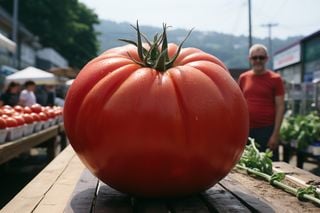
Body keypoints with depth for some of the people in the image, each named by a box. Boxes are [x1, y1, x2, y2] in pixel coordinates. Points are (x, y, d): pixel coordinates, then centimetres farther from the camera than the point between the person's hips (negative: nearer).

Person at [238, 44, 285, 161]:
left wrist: (275, 134, -12)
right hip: (246, 130, 4)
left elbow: (280, 107, -5)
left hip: (267, 130, -3)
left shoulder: (275, 79, -2)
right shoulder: (243, 78, 9)